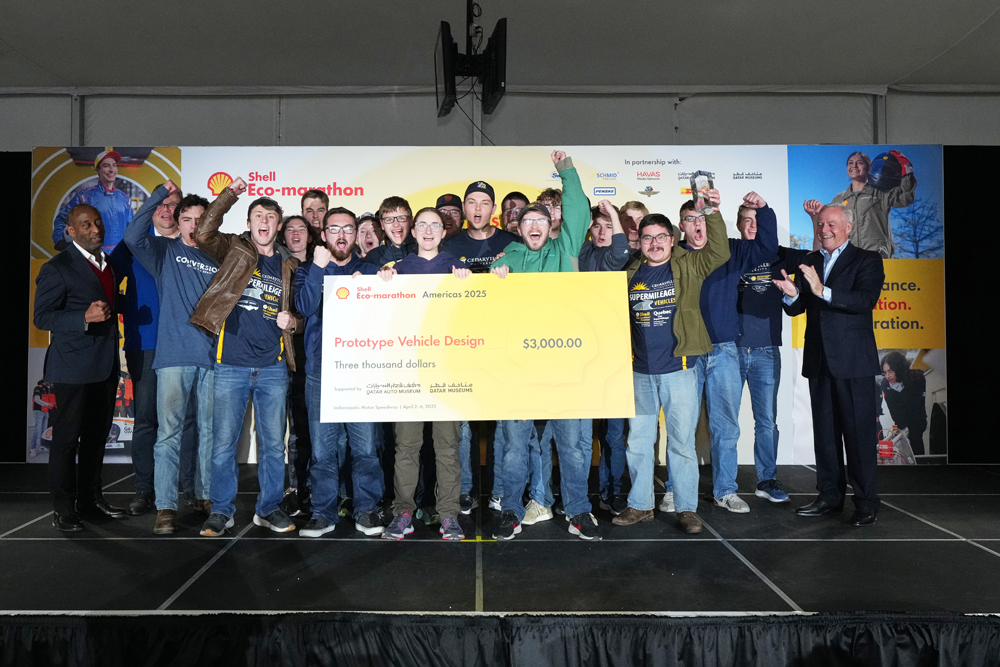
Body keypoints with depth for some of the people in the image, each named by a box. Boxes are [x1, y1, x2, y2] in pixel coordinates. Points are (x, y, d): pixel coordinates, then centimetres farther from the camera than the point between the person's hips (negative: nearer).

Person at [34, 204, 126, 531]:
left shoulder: (108, 263, 14)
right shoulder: (57, 268, -8)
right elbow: (42, 316, -13)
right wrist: (85, 317, -26)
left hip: (106, 366, 7)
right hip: (74, 368, -7)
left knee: (97, 436, 14)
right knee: (67, 437, 2)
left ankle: (90, 500, 26)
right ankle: (63, 509, 12)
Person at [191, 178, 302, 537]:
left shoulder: (289, 267, 13)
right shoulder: (234, 250, 8)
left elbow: (301, 312, 19)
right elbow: (203, 232, -10)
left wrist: (292, 321, -3)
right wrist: (231, 193, -10)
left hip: (273, 367, 2)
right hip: (231, 364, -2)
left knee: (274, 443, 7)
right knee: (224, 442, 3)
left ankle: (269, 508, 21)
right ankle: (222, 510, 18)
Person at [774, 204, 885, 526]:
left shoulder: (867, 260, -1)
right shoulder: (808, 263, 13)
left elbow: (867, 299, -18)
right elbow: (797, 309, 8)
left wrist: (823, 291, -29)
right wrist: (791, 294, -15)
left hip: (853, 360, -5)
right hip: (819, 360, 5)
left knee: (859, 432, 0)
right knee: (824, 431, 11)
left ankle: (866, 501, 12)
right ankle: (830, 496, 23)